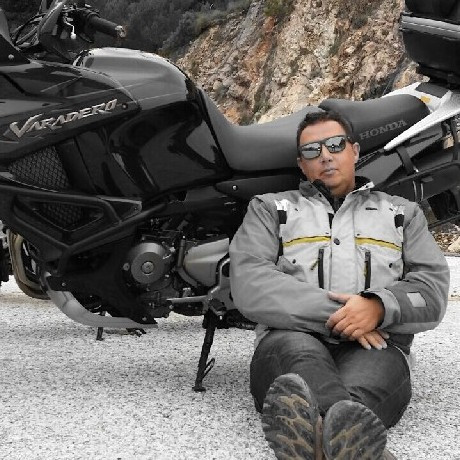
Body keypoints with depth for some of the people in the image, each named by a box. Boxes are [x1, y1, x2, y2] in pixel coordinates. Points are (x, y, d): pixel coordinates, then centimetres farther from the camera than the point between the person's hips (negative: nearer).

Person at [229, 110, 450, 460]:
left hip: (374, 345, 1)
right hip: (292, 337, -1)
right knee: (298, 352, -38)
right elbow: (248, 283, 2)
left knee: (372, 373, -37)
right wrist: (333, 313, -10)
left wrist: (380, 306, -13)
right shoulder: (269, 209, 22)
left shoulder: (402, 212, 27)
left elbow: (433, 289, 12)